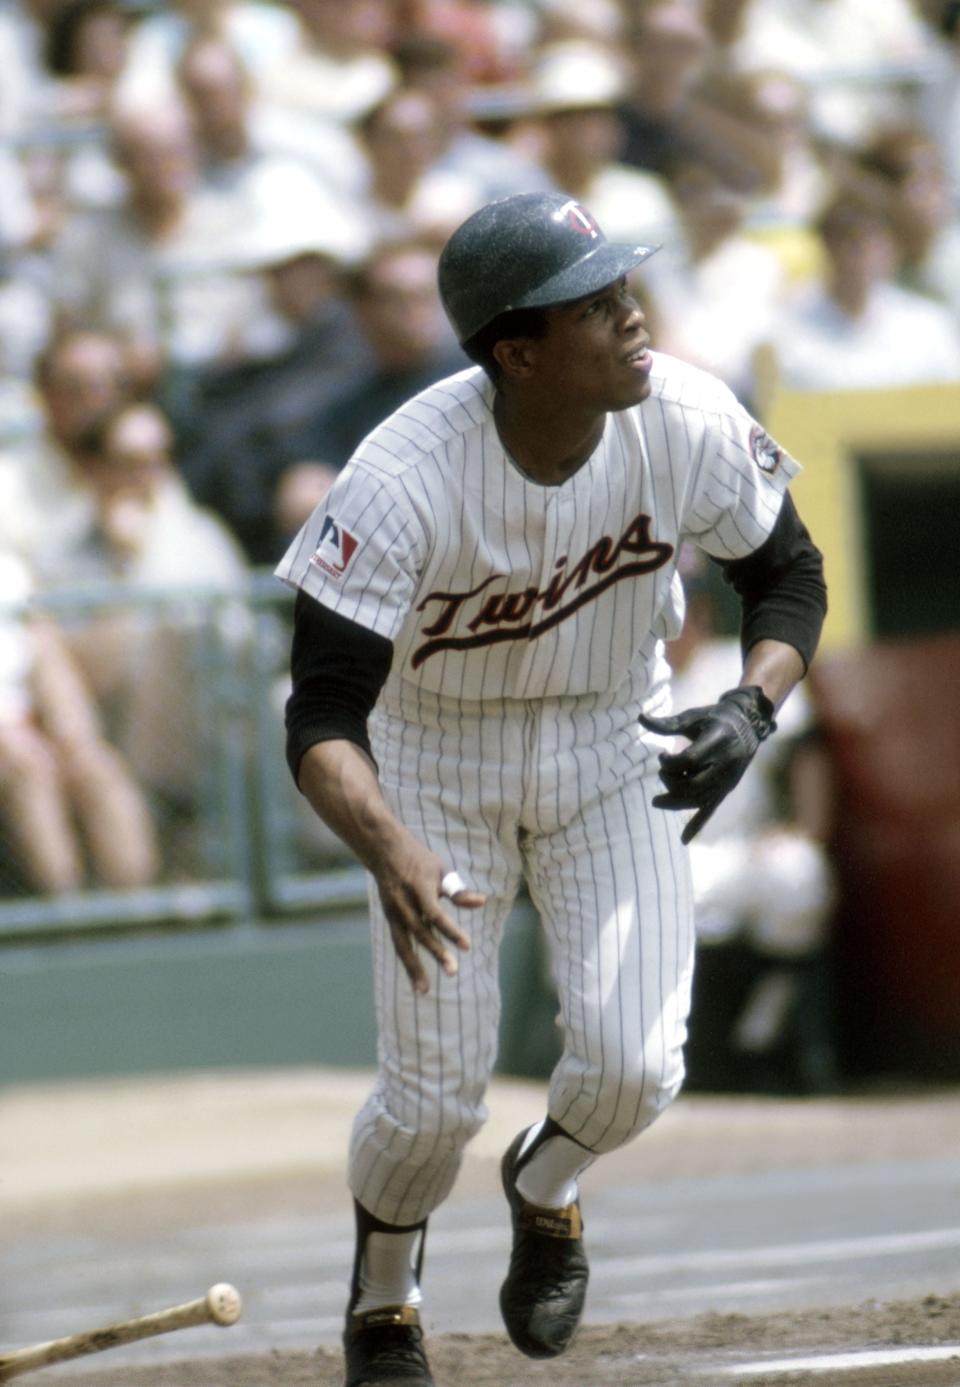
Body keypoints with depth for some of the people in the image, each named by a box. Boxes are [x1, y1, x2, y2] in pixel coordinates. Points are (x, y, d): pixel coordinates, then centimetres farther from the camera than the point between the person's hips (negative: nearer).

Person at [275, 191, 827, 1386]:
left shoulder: (687, 425, -23)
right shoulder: (406, 479, -33)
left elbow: (788, 572, -3)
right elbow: (322, 719, -33)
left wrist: (753, 706, -23)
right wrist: (391, 856, -52)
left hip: (610, 753, 2)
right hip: (436, 765, -2)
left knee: (631, 1067, -13)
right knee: (434, 1098, -4)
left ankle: (545, 1187, 25)